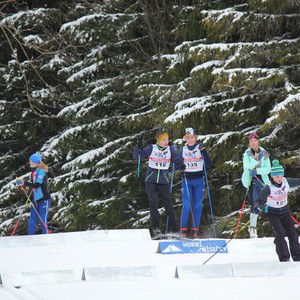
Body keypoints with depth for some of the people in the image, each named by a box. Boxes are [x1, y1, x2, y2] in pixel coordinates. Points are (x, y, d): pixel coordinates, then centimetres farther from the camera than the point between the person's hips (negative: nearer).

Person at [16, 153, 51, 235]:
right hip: (35, 200, 8)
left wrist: (24, 183, -35)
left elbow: (37, 185, -27)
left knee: (43, 222, -8)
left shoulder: (41, 172, -16)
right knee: (31, 222, 6)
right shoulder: (34, 171, 10)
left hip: (43, 200, -8)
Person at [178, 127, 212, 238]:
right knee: (186, 205, -8)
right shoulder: (182, 150, 8)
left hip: (199, 180, 0)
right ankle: (183, 229, -5)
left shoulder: (200, 148, 2)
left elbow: (208, 164, -6)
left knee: (197, 205, 0)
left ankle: (195, 229, 4)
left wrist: (204, 152, -18)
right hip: (186, 180, 0)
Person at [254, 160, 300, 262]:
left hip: (285, 211, 4)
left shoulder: (286, 182, -11)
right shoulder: (268, 188, -23)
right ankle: (284, 258, -20)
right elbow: (259, 200, -25)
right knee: (280, 233, -21)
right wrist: (257, 207, -47)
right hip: (273, 213, -4)